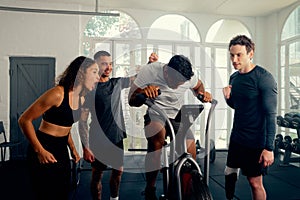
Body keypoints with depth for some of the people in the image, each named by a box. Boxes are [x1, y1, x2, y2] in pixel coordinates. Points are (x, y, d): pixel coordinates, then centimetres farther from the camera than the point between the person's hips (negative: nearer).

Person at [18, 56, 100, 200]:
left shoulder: (81, 99, 4)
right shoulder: (58, 93, -20)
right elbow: (24, 120, -17)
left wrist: (73, 149, 12)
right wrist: (40, 151, -19)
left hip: (62, 150, 8)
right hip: (43, 151, -7)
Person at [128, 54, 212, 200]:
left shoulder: (188, 77, -12)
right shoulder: (149, 71, -20)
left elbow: (198, 85, 13)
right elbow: (132, 101, -17)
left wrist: (202, 93, -11)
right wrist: (144, 92, -39)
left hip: (178, 116, 3)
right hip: (155, 114, -3)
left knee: (191, 155, -12)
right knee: (157, 138, -37)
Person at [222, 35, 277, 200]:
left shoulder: (264, 78, -15)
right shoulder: (234, 77, 6)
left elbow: (270, 115, -17)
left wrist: (269, 147, -20)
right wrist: (228, 97, -5)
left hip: (255, 141, -6)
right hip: (236, 137, 7)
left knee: (255, 183, 5)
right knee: (229, 173, 16)